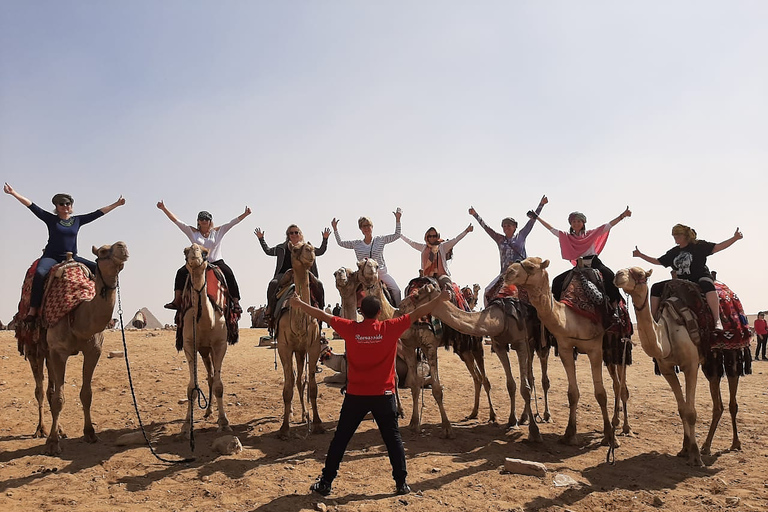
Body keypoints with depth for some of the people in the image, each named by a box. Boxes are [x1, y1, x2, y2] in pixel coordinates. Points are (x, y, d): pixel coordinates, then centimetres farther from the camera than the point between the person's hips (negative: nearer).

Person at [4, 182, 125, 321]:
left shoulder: (77, 220, 12)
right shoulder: (51, 219, 7)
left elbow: (98, 213, 13)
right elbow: (32, 206, 2)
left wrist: (116, 204, 14)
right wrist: (13, 193, -4)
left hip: (72, 258, 3)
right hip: (51, 256, -3)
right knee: (39, 273, -34)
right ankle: (33, 310, -31)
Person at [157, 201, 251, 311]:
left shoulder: (218, 231, 9)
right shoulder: (193, 232, 10)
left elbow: (233, 222, 4)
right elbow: (176, 220, 6)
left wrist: (245, 214, -6)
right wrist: (164, 208, 0)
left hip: (216, 262, -1)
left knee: (229, 274, -27)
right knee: (181, 272, -20)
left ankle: (236, 302, -23)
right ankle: (177, 301, -18)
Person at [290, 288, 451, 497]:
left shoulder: (350, 328, -6)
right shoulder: (389, 328, -7)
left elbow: (323, 315, 1)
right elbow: (417, 313, -3)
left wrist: (299, 303, 12)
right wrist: (440, 298, 6)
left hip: (355, 395, 1)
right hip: (383, 395, 0)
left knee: (340, 439, 10)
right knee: (393, 438, 12)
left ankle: (325, 483, 16)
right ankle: (401, 482, 14)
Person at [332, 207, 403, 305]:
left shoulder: (380, 240, 4)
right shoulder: (356, 244, 7)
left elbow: (396, 235, 3)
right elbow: (340, 242, 13)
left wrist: (397, 219, -5)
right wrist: (335, 228, 8)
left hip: (381, 273, 0)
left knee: (396, 290, -14)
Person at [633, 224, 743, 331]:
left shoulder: (698, 245, 1)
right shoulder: (673, 252, 14)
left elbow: (717, 247, -5)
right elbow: (658, 261, 23)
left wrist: (735, 238, -15)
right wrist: (640, 255, 20)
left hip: (700, 278, -6)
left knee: (707, 284, -41)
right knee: (656, 288, -6)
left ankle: (717, 320, -45)